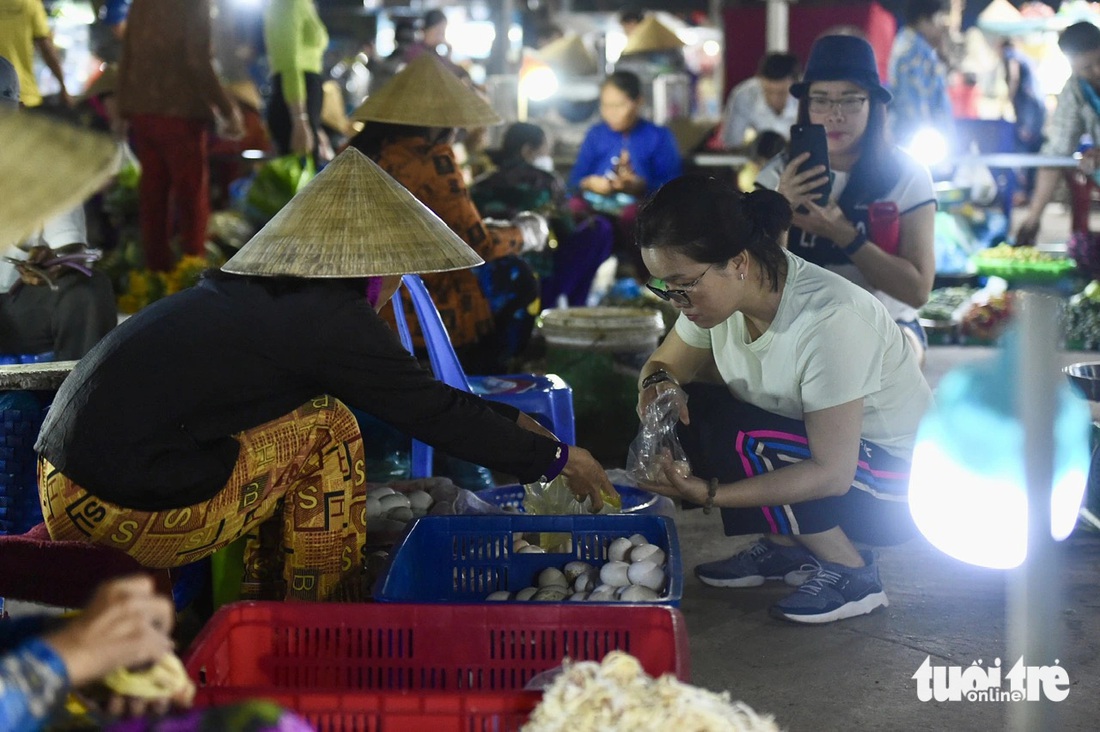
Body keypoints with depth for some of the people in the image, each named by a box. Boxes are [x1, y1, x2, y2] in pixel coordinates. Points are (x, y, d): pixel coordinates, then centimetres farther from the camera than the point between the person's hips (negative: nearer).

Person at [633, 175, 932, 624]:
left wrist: (709, 493, -36)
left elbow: (832, 475, -30)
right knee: (684, 408, -11)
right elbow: (664, 364, 5)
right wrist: (659, 383, -21)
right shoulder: (718, 289, -10)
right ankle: (785, 548, 2)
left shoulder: (827, 320, -32)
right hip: (806, 445, 8)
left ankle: (852, 574, -10)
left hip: (899, 486, -8)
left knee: (733, 437, -29)